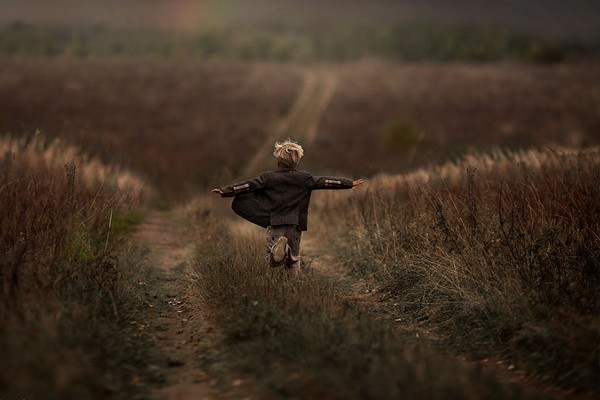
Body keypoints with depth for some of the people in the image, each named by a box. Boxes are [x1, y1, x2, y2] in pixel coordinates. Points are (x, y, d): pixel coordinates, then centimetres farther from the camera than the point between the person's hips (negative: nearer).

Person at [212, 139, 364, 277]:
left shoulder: (268, 177, -2)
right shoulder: (304, 178, 1)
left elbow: (247, 185, -5)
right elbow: (325, 182, 4)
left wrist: (225, 191, 0)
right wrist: (349, 183, 11)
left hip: (275, 224, -2)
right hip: (295, 225, 2)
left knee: (273, 261, -3)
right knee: (294, 259, 17)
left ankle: (279, 246, -33)